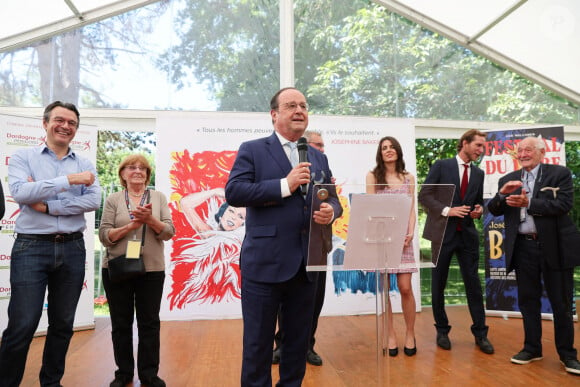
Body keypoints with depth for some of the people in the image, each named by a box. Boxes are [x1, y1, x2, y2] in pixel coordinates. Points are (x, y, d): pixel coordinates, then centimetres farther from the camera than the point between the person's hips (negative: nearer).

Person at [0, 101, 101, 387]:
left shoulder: (84, 164, 9)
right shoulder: (23, 157, 3)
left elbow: (94, 201, -6)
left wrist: (47, 205, -12)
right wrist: (69, 180, -18)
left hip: (72, 249, 3)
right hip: (31, 247, -3)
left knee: (63, 324, 11)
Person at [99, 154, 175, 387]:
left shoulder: (158, 197, 5)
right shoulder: (113, 200, 4)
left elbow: (168, 232, -2)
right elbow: (104, 236, -3)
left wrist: (150, 219, -19)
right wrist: (132, 225, -16)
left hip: (151, 270, 0)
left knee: (149, 323, 6)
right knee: (121, 323, 10)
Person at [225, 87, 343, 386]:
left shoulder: (319, 158, 15)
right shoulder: (252, 150, -1)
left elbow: (332, 199, 15)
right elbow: (233, 192, -13)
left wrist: (331, 211, -10)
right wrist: (285, 185, -18)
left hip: (306, 264, 5)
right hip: (264, 263, -5)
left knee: (299, 340, 18)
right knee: (258, 341, 9)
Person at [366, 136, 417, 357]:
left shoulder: (408, 178, 13)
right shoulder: (373, 176, 6)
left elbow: (411, 210, 9)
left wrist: (410, 234, -6)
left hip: (402, 237, 1)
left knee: (405, 287, -3)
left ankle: (410, 334, 15)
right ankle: (391, 335, 14)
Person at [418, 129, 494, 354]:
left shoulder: (478, 174, 11)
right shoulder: (441, 166, -3)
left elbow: (479, 201, 19)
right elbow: (424, 195, -8)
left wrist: (479, 210, -4)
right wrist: (447, 210, -19)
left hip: (467, 234, 4)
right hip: (442, 232, -3)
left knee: (474, 284, 5)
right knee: (438, 285, 6)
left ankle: (480, 333, 18)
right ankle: (442, 331, 22)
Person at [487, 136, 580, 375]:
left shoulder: (560, 174, -1)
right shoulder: (508, 180, 9)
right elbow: (494, 210, 3)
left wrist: (529, 203, -19)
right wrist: (502, 194, -15)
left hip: (555, 247, -3)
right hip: (523, 247, 3)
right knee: (528, 301, 11)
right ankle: (532, 348, 25)